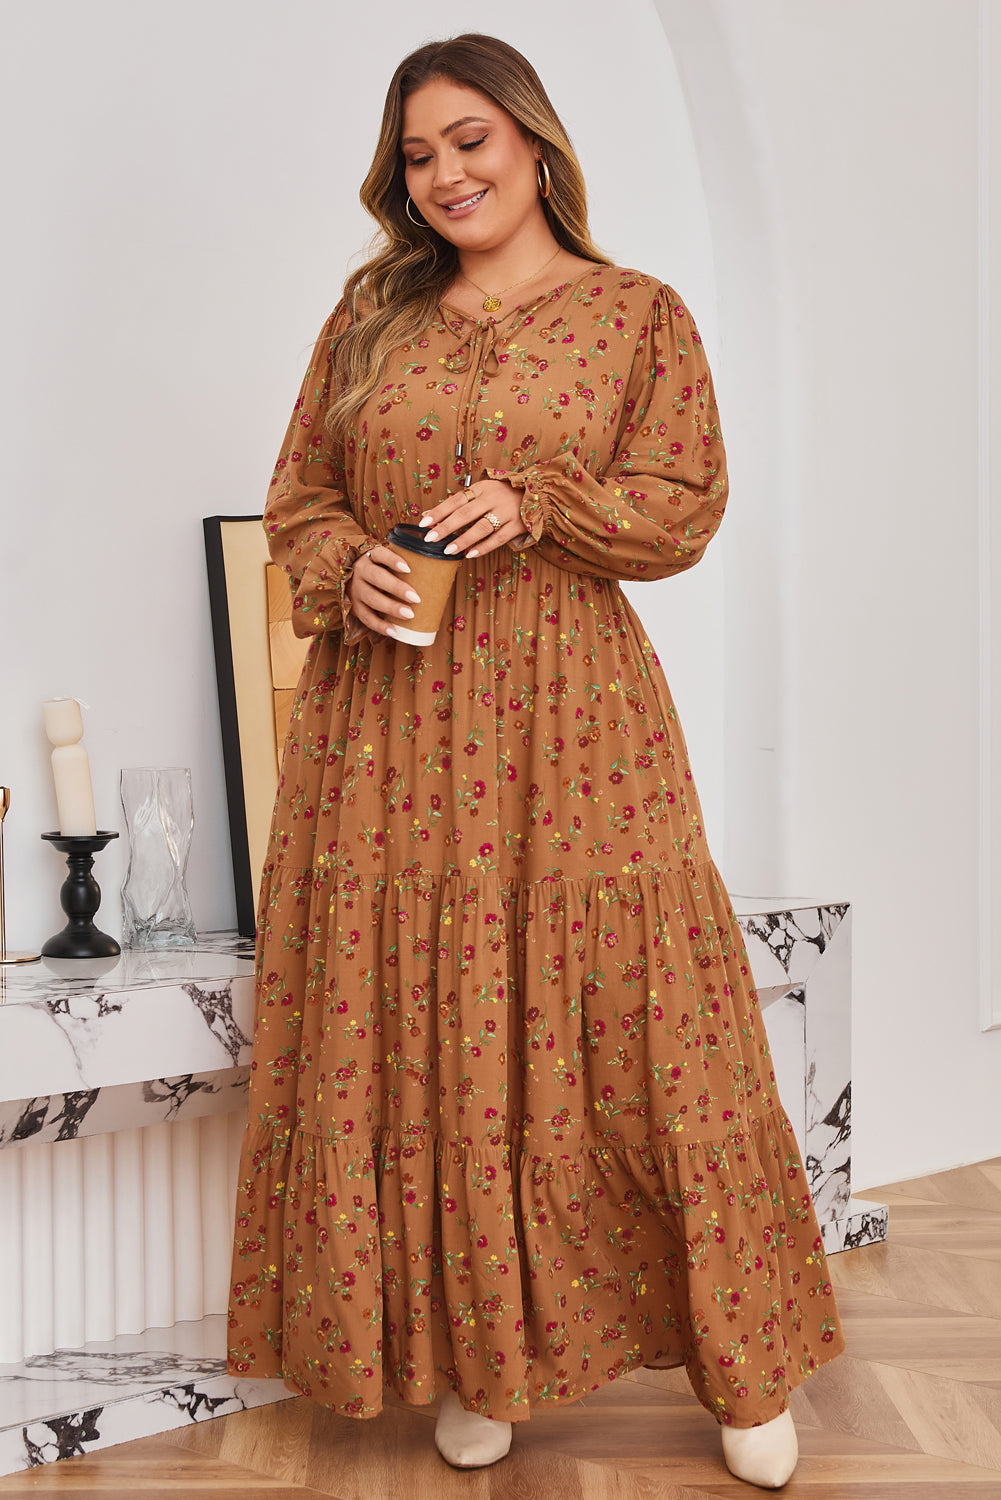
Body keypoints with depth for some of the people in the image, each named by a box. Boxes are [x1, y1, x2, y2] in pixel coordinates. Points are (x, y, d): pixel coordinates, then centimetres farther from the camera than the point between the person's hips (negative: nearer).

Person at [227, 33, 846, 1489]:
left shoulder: (641, 315, 5)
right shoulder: (371, 312, 13)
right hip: (392, 720, 3)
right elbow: (299, 493, 14)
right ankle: (470, 1352, 22)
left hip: (569, 716, -2)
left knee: (625, 1010, 0)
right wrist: (345, 569, -8)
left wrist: (536, 506, -15)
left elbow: (685, 505, 1)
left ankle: (743, 1359, 18)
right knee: (417, 1025, 4)